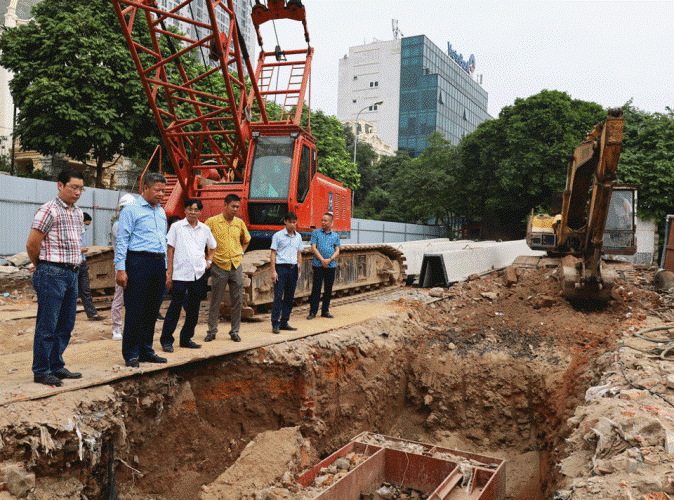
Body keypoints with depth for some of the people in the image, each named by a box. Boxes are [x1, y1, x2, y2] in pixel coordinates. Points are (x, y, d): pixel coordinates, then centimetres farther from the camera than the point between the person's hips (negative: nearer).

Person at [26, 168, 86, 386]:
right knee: (47, 326, -1)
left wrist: (74, 267, 18)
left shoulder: (78, 213, 14)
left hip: (72, 274, 8)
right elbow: (32, 245, -9)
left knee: (66, 325, 13)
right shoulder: (49, 211, -10)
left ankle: (57, 366, 24)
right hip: (52, 274, -8)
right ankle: (41, 372, 9)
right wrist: (43, 268, 4)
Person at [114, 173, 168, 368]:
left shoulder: (161, 212, 18)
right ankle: (130, 354, 7)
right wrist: (120, 269, -13)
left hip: (158, 263, 7)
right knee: (135, 311, -2)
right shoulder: (131, 210, -3)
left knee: (152, 310, 10)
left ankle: (146, 351, 20)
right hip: (139, 262, -7)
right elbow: (122, 241, -7)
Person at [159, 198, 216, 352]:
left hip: (199, 275, 4)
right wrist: (169, 273, -5)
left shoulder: (205, 229, 10)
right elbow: (170, 250, 0)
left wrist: (208, 260, 11)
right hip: (180, 274, -4)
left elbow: (213, 247, 27)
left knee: (194, 309, 10)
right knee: (174, 308, -2)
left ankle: (187, 339, 22)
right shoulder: (176, 227, 1)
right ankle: (166, 340, 8)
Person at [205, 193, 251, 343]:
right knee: (215, 301, 3)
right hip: (219, 266, -3)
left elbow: (246, 240, 26)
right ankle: (211, 331, 15)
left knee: (237, 301, 4)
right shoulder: (213, 221, -4)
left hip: (236, 266, 3)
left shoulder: (240, 223, 8)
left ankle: (235, 331, 14)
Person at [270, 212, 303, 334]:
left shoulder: (298, 237, 13)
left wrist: (300, 270, 13)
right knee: (278, 296, -6)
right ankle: (275, 324, -2)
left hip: (293, 268, 5)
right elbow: (273, 253, -3)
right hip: (281, 267, -5)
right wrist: (273, 271, -9)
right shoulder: (278, 235, -1)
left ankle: (284, 322, 15)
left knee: (289, 297, 7)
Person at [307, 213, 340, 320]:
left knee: (328, 289, 7)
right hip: (318, 265, -3)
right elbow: (313, 248, -2)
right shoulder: (316, 233, 5)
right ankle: (313, 311, 1)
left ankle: (325, 311, 16)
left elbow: (337, 251, 6)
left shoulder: (335, 235, 12)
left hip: (331, 266, 3)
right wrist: (322, 260, -12)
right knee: (316, 288, -4)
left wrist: (329, 260, -11)